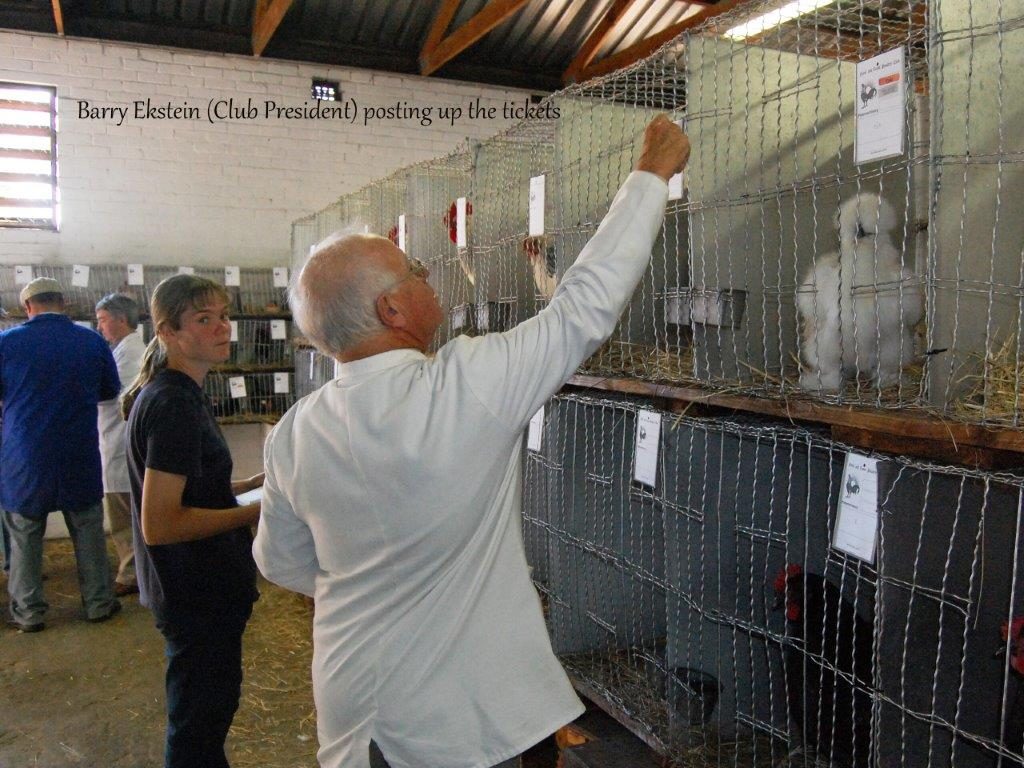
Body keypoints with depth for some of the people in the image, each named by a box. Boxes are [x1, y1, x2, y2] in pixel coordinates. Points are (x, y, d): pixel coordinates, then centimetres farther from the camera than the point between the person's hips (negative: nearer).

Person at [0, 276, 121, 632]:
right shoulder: (92, 342, -5)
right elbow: (110, 390, 10)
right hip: (79, 457, 1)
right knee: (88, 530, 12)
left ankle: (29, 612, 19)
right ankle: (99, 602, 19)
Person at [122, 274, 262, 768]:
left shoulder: (177, 394, 8)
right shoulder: (173, 404, -24)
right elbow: (159, 524, -27)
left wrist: (250, 484, 5)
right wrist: (258, 510, -22)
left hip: (202, 588, 10)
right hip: (198, 596, -10)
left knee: (211, 709, 26)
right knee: (198, 727, 8)